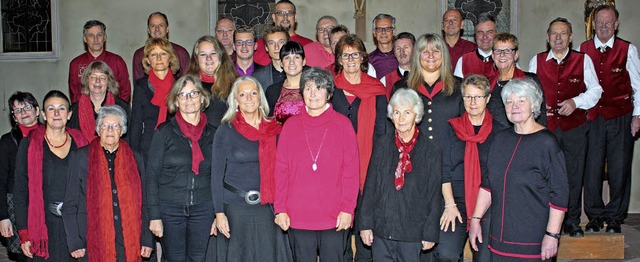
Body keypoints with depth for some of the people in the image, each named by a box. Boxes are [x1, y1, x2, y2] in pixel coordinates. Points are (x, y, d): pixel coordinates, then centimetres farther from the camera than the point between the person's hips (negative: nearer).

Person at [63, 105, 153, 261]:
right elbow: (69, 205, 2)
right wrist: (74, 243, -5)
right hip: (94, 243, -2)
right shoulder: (80, 158, 4)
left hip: (129, 243, 2)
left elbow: (143, 204, 10)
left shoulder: (135, 159, 10)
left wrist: (147, 240, 4)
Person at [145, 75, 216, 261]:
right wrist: (154, 216, -7)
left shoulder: (212, 134, 6)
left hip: (203, 210, 2)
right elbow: (151, 175, -2)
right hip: (169, 209, -2)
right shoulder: (164, 132, 0)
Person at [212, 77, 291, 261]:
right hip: (235, 207, -2)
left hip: (267, 208, 2)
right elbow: (217, 175, -2)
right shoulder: (226, 130, -2)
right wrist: (219, 213, -8)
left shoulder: (273, 129, 6)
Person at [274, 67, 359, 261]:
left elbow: (351, 170, 0)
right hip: (297, 218, 1)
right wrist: (280, 209, 0)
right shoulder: (291, 125, 6)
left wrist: (348, 209, -7)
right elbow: (281, 169, 6)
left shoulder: (342, 124, 2)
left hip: (335, 217, -1)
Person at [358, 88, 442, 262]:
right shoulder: (382, 145, 3)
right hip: (381, 230, 2)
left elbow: (434, 196, 2)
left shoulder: (431, 151, -1)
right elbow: (370, 186, 5)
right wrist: (365, 224, 2)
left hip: (412, 234, -2)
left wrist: (430, 234, 1)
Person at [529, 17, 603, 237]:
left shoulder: (583, 60, 6)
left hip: (575, 127, 0)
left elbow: (595, 90, 5)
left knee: (574, 176, 4)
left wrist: (575, 102, -12)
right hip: (545, 126, 0)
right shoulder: (536, 61, 9)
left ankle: (572, 222, 18)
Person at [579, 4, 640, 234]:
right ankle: (595, 217, 14)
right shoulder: (583, 50, 7)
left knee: (619, 170, 2)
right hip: (591, 118, 1)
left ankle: (615, 219, 15)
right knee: (592, 169, 0)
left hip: (620, 118, -1)